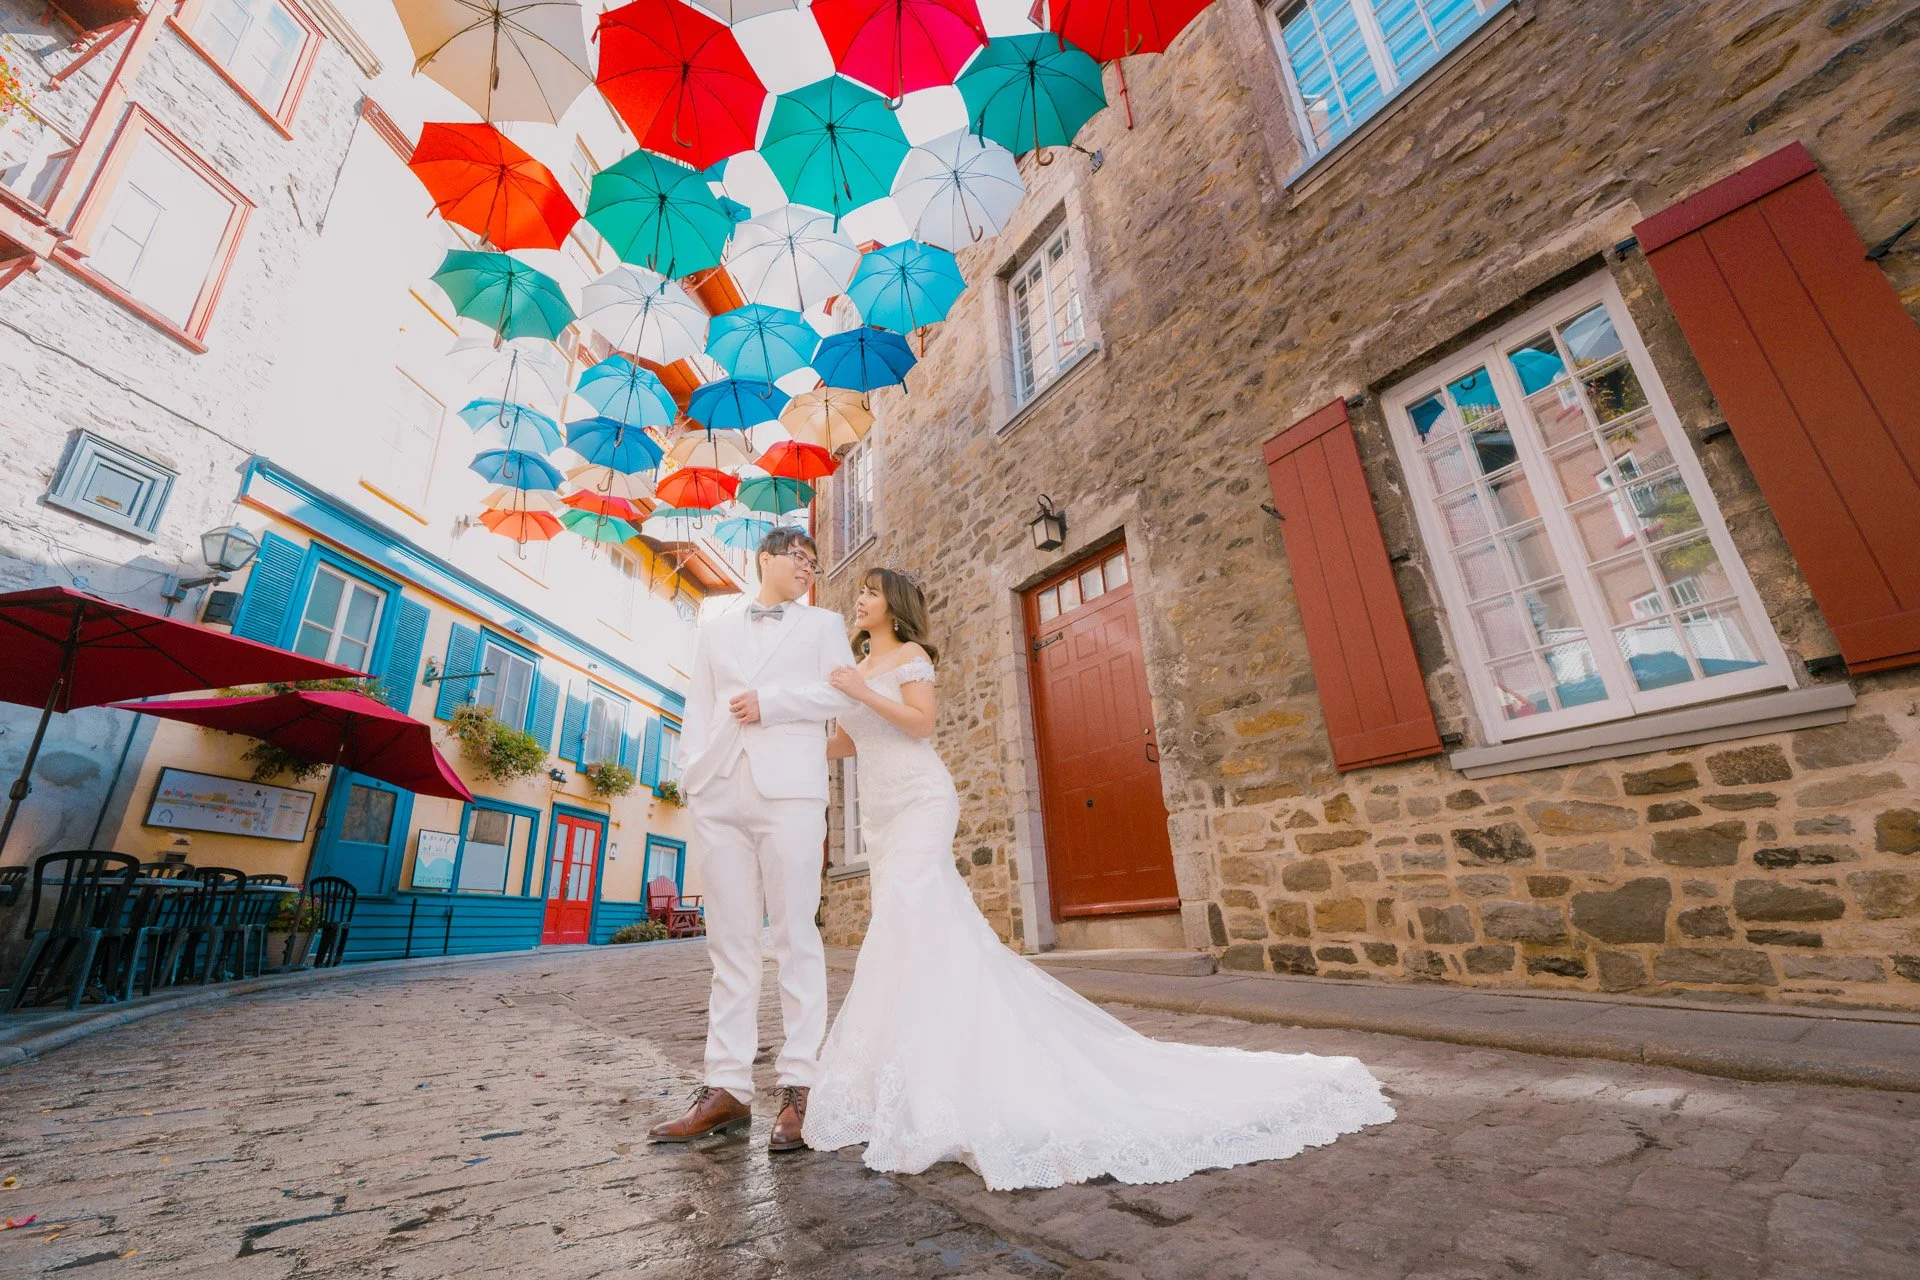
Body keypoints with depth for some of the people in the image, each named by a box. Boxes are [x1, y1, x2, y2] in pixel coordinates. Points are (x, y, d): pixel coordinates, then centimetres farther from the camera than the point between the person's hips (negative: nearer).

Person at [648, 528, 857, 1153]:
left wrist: (769, 702, -5)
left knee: (795, 937, -3)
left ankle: (800, 1088, 2)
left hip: (790, 788, -2)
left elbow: (842, 694, 3)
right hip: (720, 792, 3)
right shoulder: (715, 630, 24)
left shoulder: (824, 623, 18)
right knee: (729, 943, 4)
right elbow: (698, 707, 15)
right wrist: (691, 774, 2)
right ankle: (727, 1088, 11)